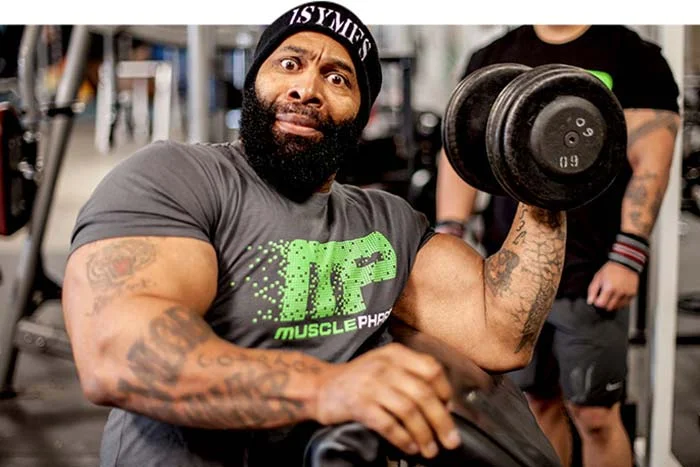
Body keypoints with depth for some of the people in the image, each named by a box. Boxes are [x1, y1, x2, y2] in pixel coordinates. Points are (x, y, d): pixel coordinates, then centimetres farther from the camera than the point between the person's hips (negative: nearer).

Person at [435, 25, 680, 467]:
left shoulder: (633, 56, 0)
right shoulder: (491, 59, 12)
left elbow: (650, 162, -7)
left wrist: (627, 257, -16)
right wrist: (450, 233, -4)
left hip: (590, 275, -3)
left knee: (595, 415, 0)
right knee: (538, 404, 12)